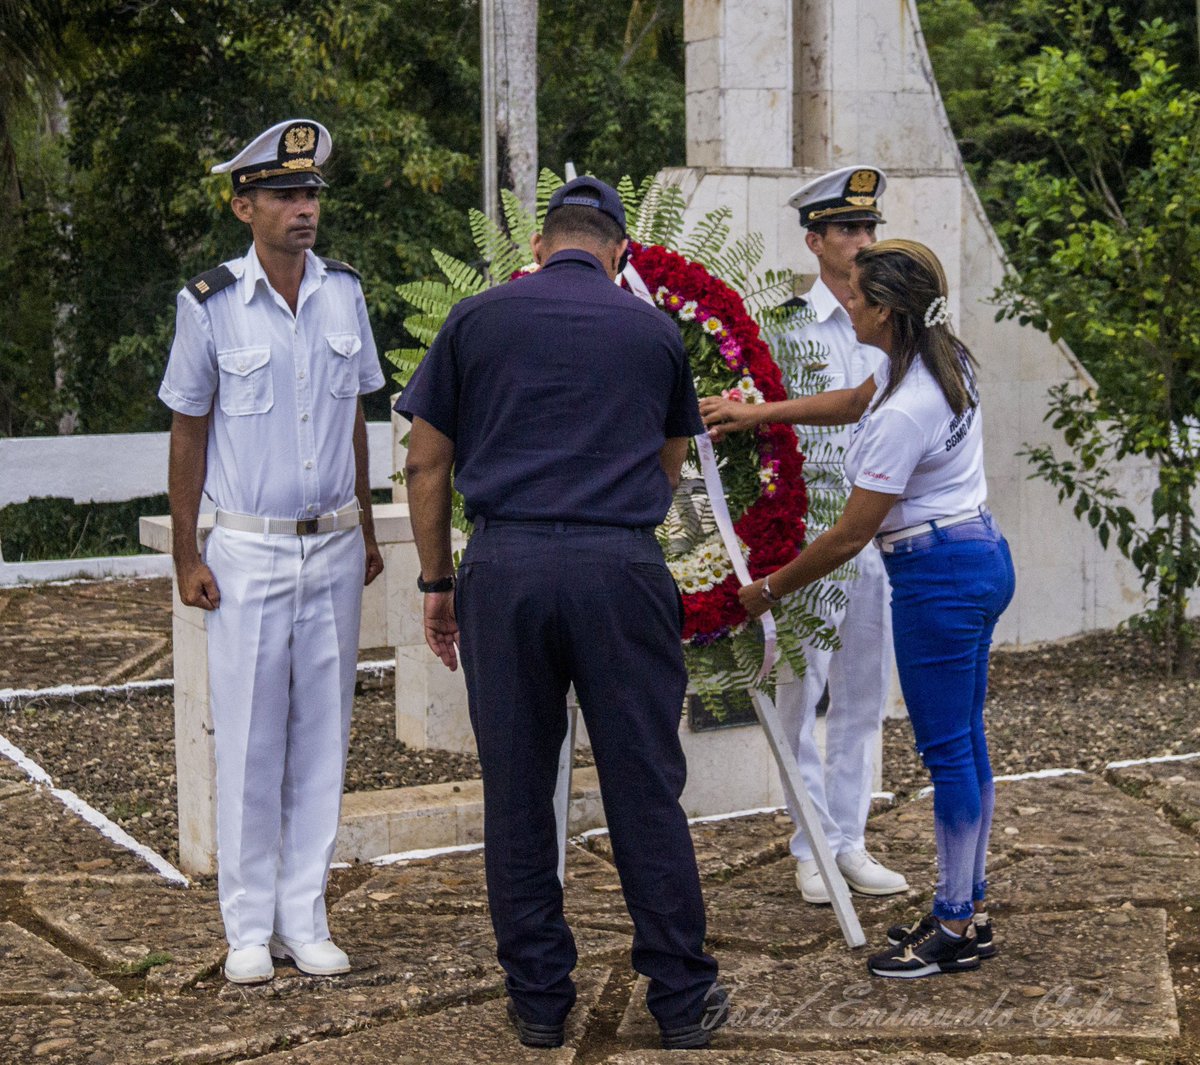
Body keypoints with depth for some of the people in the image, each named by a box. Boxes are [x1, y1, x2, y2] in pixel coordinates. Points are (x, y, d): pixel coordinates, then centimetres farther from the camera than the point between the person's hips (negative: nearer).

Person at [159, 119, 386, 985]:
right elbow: (187, 434, 0)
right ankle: (249, 927, 10)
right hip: (249, 550, -3)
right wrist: (185, 556, -3)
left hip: (334, 547, 4)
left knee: (323, 735, 6)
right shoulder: (211, 304, -6)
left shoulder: (344, 292, 5)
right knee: (250, 741, -1)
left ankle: (305, 919, 15)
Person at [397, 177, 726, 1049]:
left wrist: (437, 583, 16)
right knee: (645, 790, 6)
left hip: (505, 566, 0)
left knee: (517, 793, 9)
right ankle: (682, 998, 12)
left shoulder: (478, 320, 8)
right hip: (621, 567, 0)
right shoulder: (654, 330, 11)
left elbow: (427, 465, 8)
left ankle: (539, 997, 16)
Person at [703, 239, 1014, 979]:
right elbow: (855, 400, 23)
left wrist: (768, 591, -6)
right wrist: (762, 412, 19)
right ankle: (969, 910, 22)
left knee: (948, 750, -2)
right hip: (983, 555, 10)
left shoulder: (902, 413, -25)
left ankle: (957, 929, 7)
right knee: (965, 741, 14)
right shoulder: (944, 359, 3)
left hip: (939, 578, -10)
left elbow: (850, 536, -19)